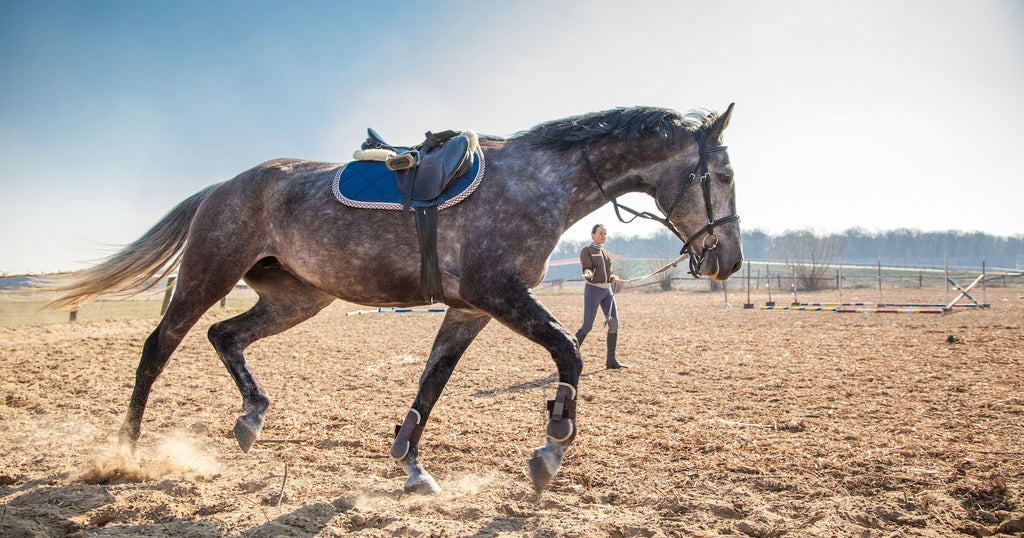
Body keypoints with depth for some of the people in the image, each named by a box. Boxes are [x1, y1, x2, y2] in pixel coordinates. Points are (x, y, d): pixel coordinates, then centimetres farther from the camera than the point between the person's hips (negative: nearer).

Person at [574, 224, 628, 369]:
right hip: (593, 290, -6)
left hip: (607, 290, 6)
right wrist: (588, 274, -38)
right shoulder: (586, 251, -1)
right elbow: (587, 269, -15)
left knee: (614, 323, -6)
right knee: (587, 327, -8)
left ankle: (611, 360, -1)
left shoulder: (606, 253, 19)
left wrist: (613, 277, -1)